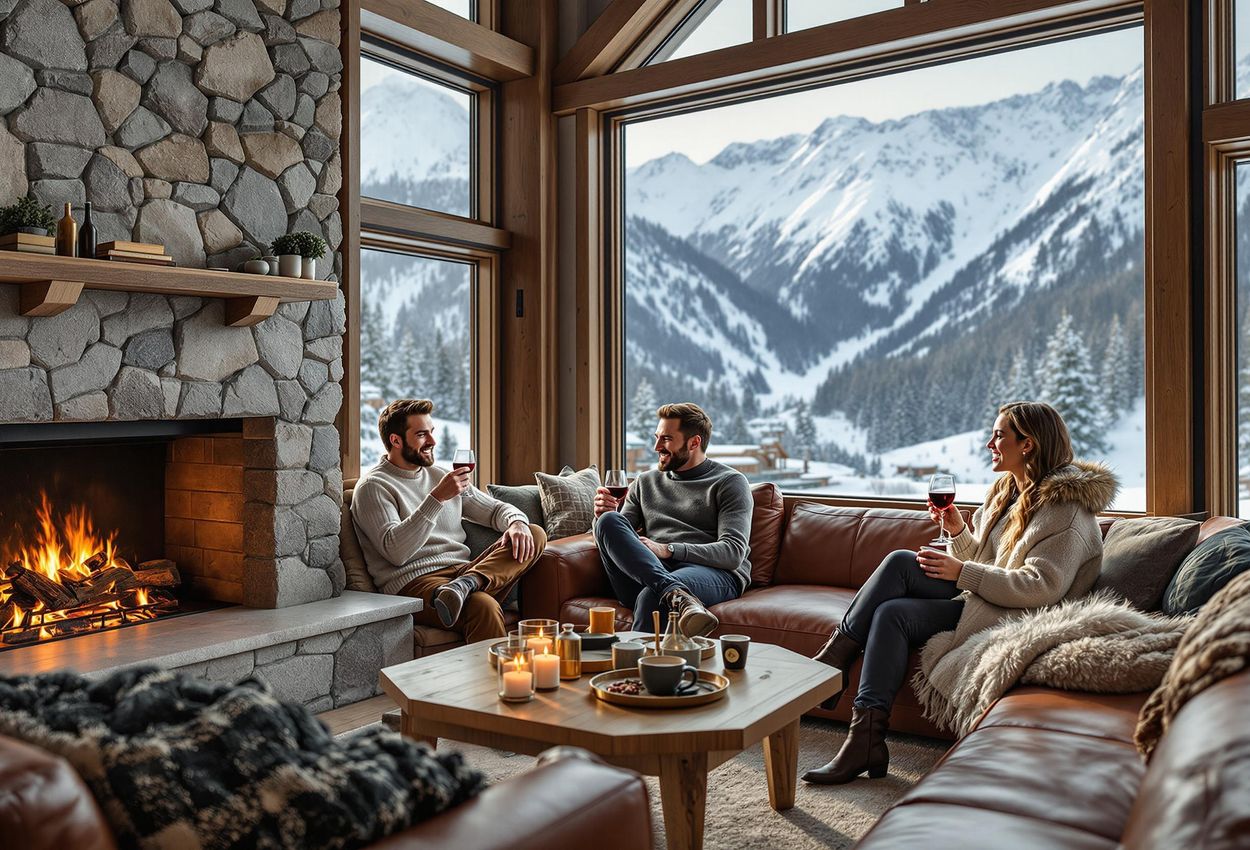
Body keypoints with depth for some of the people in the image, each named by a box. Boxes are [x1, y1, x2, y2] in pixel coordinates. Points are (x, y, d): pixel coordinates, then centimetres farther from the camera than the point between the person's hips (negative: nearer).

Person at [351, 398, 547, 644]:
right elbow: (396, 552, -16)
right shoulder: (374, 486, 0)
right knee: (485, 607, -38)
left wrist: (517, 523, -3)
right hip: (413, 582, -8)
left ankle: (466, 584, -31)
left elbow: (496, 509, 22)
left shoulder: (440, 475, 22)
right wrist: (437, 498, -20)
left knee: (535, 534, -13)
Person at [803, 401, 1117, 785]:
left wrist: (963, 573, -22)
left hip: (1011, 620, -9)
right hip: (982, 599, 9)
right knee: (901, 562, -14)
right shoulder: (1008, 490, 16)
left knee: (894, 614, -24)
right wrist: (959, 531, 1)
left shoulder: (1066, 510, -13)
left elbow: (1040, 587, -23)